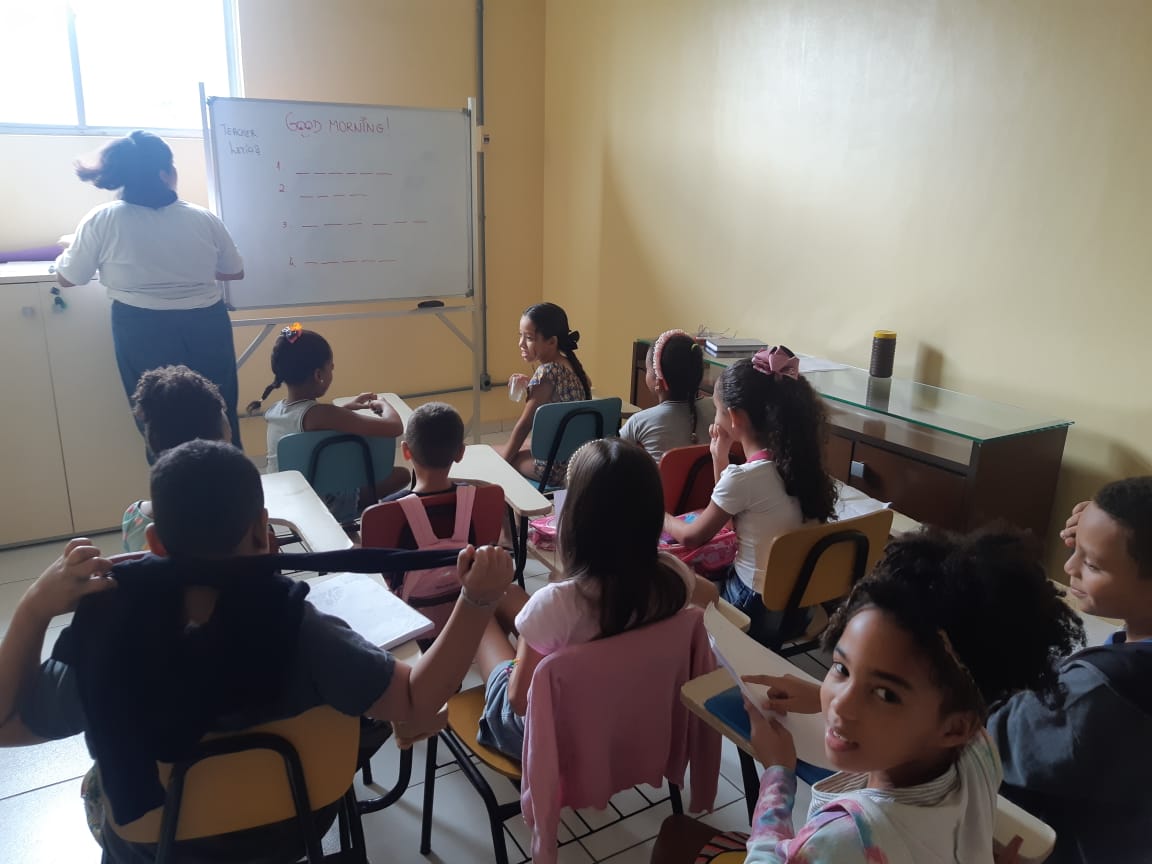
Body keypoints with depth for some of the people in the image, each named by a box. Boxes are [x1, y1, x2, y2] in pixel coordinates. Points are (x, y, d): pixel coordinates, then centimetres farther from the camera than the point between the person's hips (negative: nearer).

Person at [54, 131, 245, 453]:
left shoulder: (101, 220, -7)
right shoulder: (204, 219, -4)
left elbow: (67, 278, 3)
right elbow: (234, 272, 9)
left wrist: (66, 251, 24)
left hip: (144, 334, -1)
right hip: (205, 329, 1)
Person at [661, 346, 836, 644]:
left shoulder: (743, 477, -26)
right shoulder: (797, 461, -4)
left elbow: (692, 537, -9)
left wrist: (659, 517, 10)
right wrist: (720, 457, 4)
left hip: (756, 610, -7)